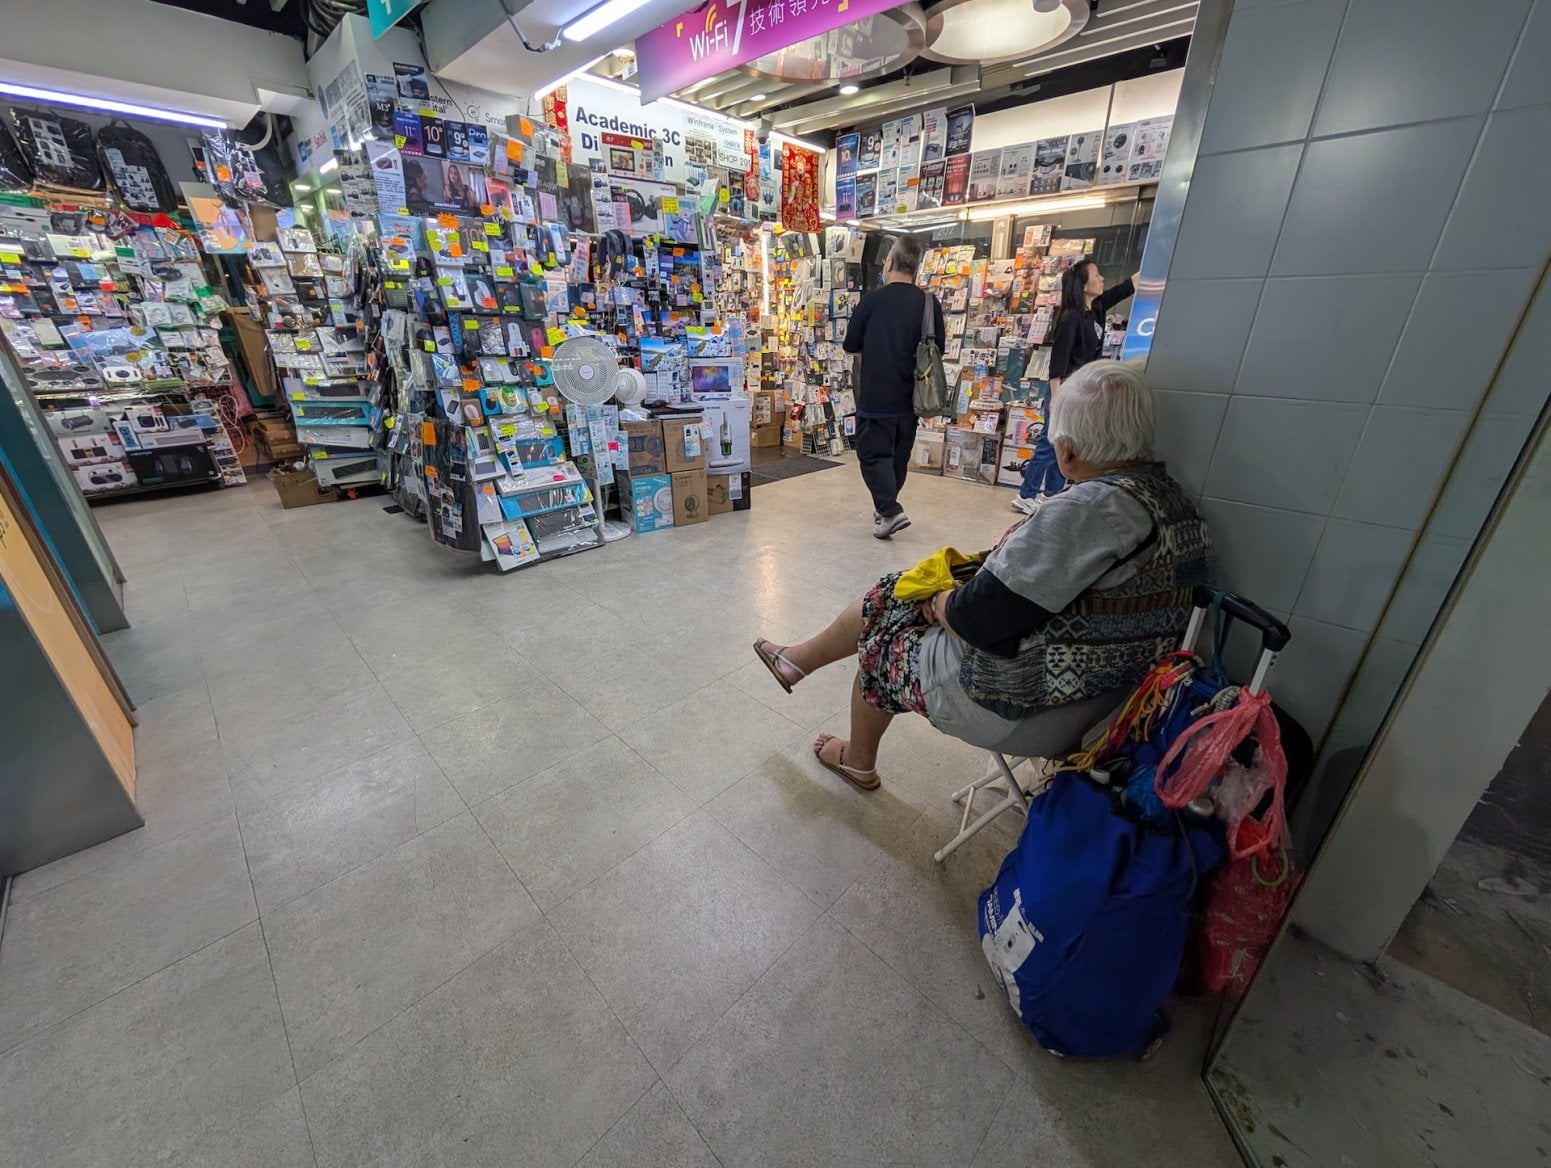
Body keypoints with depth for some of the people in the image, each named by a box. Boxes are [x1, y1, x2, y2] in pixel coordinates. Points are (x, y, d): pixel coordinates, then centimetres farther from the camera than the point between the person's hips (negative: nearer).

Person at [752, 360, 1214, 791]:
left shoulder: (1086, 510, -29)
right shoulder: (1169, 495, 1)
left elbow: (979, 619, -27)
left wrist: (941, 603, -6)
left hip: (1022, 709, -9)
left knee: (882, 642, 15)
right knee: (893, 592, 13)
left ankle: (858, 763, 41)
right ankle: (800, 658, 36)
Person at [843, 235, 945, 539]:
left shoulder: (872, 300, -10)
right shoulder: (929, 303, -1)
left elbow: (850, 344, -1)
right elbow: (938, 349, 8)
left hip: (875, 396, -4)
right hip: (910, 397, 5)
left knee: (873, 454, 3)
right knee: (899, 456, 17)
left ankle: (890, 511, -11)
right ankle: (885, 508, 29)